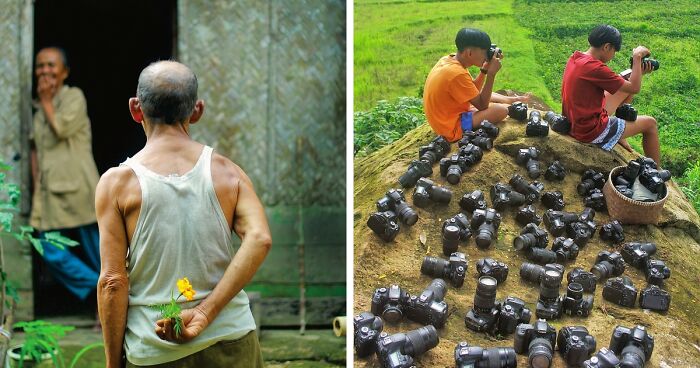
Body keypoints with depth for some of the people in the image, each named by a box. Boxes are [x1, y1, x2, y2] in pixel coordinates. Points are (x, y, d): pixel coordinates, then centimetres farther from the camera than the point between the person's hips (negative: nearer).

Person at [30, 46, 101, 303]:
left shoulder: (74, 97, -1)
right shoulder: (39, 110, 17)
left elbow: (62, 129, -16)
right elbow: (36, 149, 18)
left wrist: (46, 101, -4)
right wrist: (37, 189, 9)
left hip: (77, 186, -6)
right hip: (50, 190, 6)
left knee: (97, 250, -1)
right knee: (52, 253, -3)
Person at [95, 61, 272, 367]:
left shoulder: (117, 183, -5)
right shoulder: (228, 172, 0)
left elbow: (113, 281, -9)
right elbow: (260, 239, -16)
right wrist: (204, 313, -17)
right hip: (231, 342, 2)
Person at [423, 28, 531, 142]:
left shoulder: (448, 60, -1)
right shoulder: (457, 74, -29)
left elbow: (475, 90, 12)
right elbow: (482, 105, -19)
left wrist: (485, 69, -1)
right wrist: (491, 73, -19)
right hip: (453, 128, -10)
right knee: (501, 110, -10)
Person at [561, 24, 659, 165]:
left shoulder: (575, 58, 1)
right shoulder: (594, 67, -27)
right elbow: (634, 88, -18)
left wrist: (637, 73, 3)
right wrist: (637, 57, -9)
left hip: (574, 122, 9)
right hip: (591, 132, -9)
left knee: (625, 88, 20)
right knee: (650, 123, 7)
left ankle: (619, 137, 25)